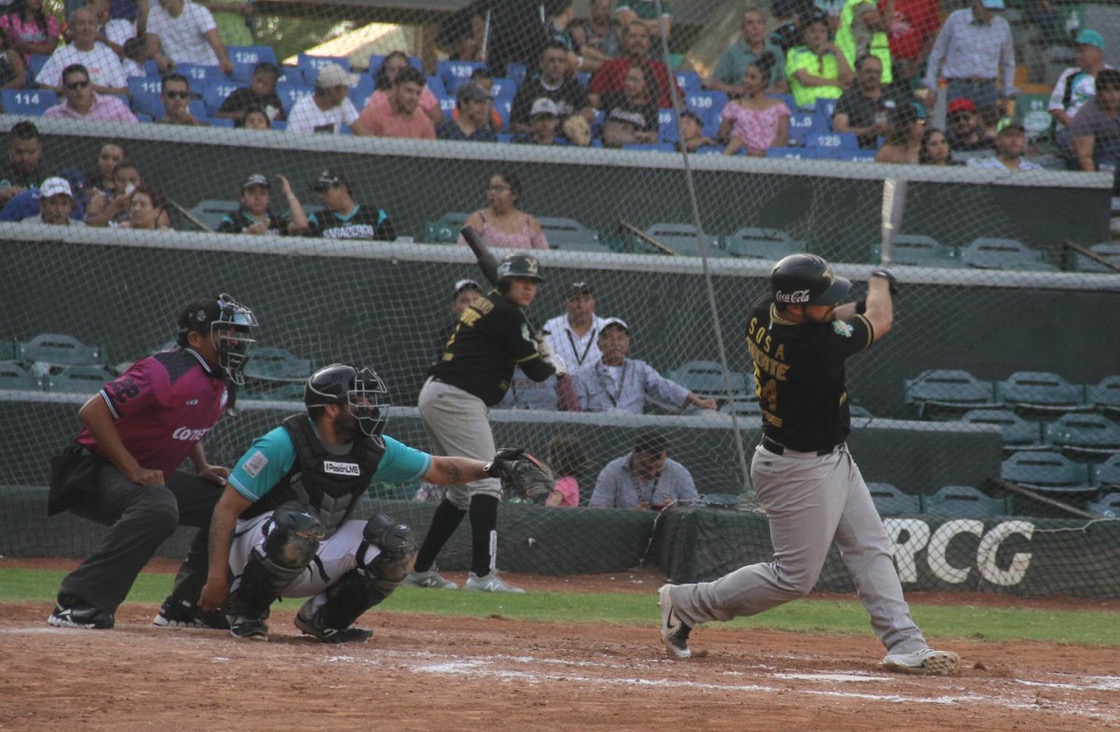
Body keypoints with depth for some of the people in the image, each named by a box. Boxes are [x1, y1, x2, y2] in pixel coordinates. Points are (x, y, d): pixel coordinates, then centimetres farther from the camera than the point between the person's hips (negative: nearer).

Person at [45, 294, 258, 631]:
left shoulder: (221, 383, 6)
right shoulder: (169, 372, -23)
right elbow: (93, 411, -27)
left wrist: (203, 468, 8)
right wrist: (133, 471, -26)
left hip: (151, 475, 10)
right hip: (96, 469, -10)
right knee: (157, 507, -37)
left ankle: (186, 605, 12)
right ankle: (76, 605, -37)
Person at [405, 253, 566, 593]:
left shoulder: (485, 305, 18)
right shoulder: (508, 314, -11)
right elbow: (535, 370, -8)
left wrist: (540, 347, 11)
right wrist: (555, 365, 12)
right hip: (458, 400, -10)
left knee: (461, 491, 19)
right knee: (486, 484, -15)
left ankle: (421, 569, 23)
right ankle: (482, 573, -26)